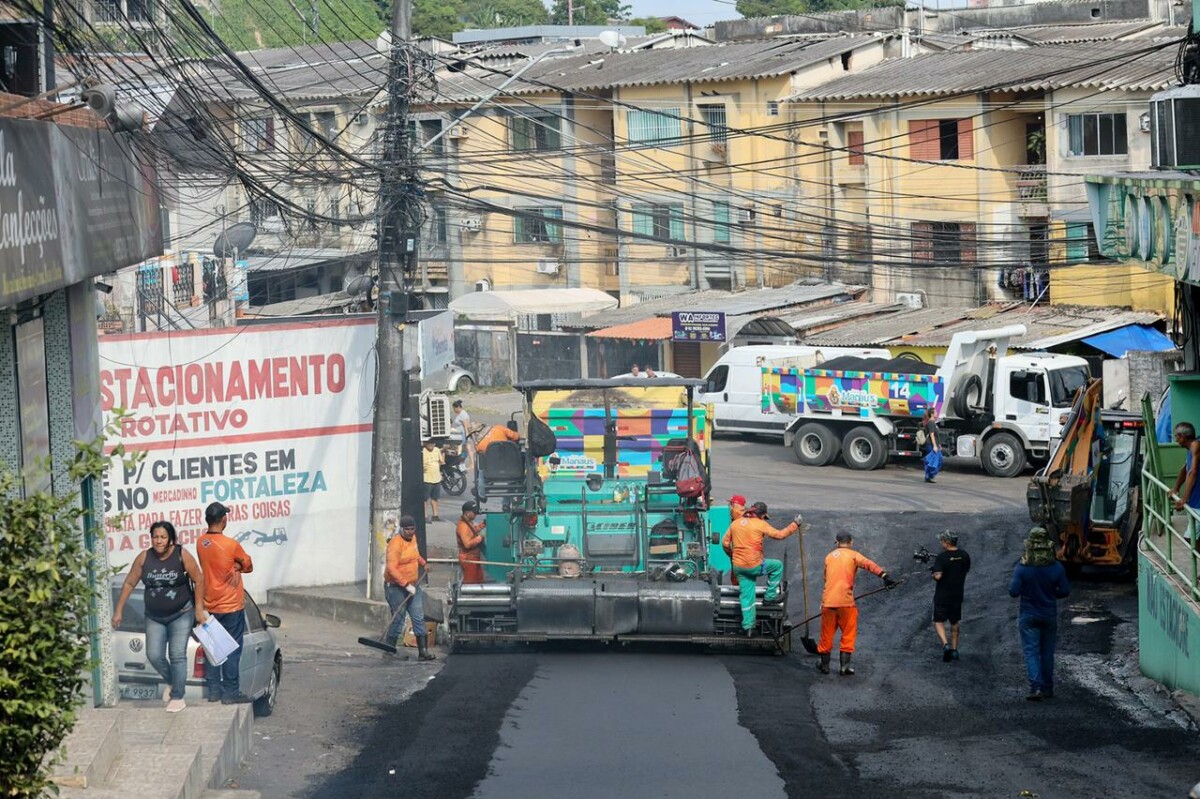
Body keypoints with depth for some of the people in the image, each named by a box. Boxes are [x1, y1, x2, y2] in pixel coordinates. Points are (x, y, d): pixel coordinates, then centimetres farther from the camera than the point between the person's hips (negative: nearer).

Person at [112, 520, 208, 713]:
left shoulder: (182, 555, -14)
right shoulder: (144, 558, -7)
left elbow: (199, 580, -7)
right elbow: (129, 583, 1)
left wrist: (199, 609, -9)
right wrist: (118, 611, 2)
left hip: (181, 615, -3)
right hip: (155, 617, 3)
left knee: (177, 655, -7)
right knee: (154, 655, -4)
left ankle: (178, 697, 1)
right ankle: (172, 681, 24)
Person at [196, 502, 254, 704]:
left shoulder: (201, 543, 1)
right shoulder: (230, 545, -17)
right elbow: (248, 566, -5)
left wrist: (233, 567, -3)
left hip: (210, 605, 6)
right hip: (231, 604, -6)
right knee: (232, 649, 0)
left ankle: (214, 691, 14)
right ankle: (230, 693, 2)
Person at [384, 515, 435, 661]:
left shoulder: (413, 538, 7)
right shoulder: (396, 543, -20)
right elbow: (392, 568, -27)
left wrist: (423, 563, 21)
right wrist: (406, 585, -30)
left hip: (413, 585, 8)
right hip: (396, 587, -8)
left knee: (419, 618, 4)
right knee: (397, 620, -3)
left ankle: (423, 652, 6)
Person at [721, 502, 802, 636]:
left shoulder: (735, 523, 7)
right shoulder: (760, 524, -9)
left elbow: (725, 543, 11)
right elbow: (779, 535, -7)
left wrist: (732, 556, 28)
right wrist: (795, 524, 6)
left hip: (738, 567, 5)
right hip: (754, 566, -5)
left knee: (747, 596, 13)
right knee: (777, 565, 20)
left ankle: (748, 626, 13)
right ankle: (769, 597, 22)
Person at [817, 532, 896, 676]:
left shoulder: (829, 557, 14)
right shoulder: (852, 555, -1)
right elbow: (869, 565, -17)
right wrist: (885, 576, -27)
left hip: (828, 601, 4)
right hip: (845, 601, -4)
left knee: (827, 634, 13)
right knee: (848, 634, 7)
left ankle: (824, 665, 21)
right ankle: (844, 666, 3)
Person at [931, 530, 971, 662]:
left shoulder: (942, 557, -18)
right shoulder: (965, 556, 0)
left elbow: (938, 576, -24)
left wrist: (934, 573, -3)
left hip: (942, 595, -5)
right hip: (957, 595, 5)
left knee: (938, 622, 2)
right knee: (954, 622, 19)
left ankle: (945, 644, -19)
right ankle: (954, 649, 22)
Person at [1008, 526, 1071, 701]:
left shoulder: (1022, 568, -15)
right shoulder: (1056, 568, -10)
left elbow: (1013, 592, -16)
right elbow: (1065, 591, -5)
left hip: (1029, 616, -2)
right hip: (1050, 615, 2)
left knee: (1031, 652, 0)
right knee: (1047, 652, 15)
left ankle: (1036, 687, -15)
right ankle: (1048, 688, 22)